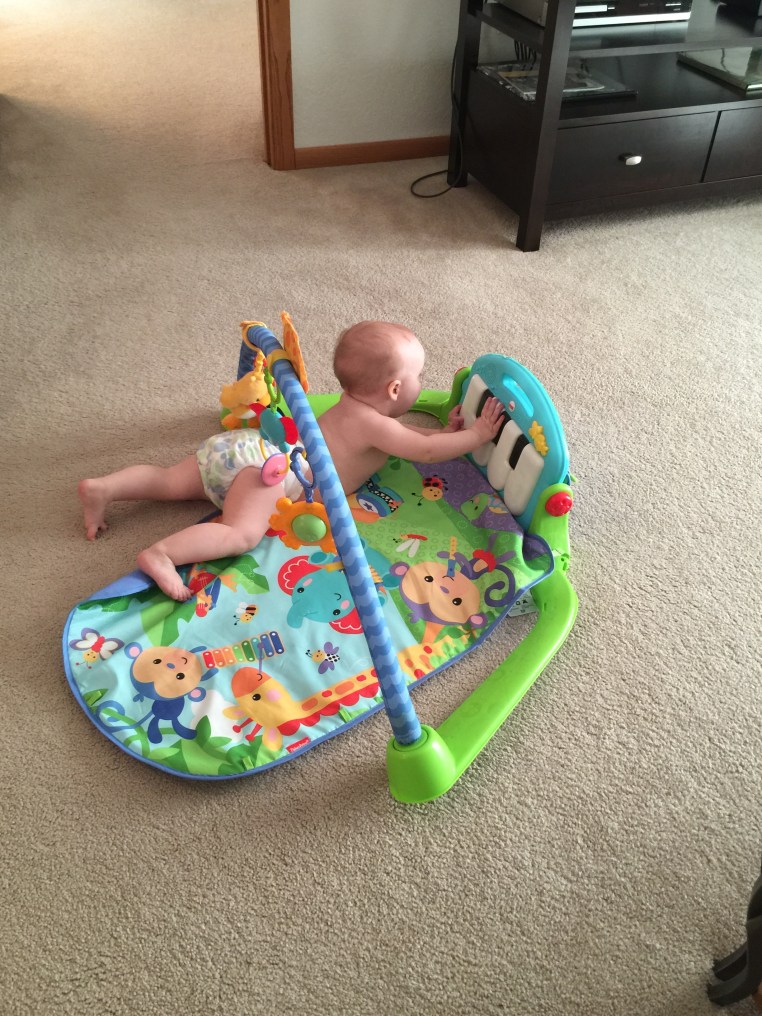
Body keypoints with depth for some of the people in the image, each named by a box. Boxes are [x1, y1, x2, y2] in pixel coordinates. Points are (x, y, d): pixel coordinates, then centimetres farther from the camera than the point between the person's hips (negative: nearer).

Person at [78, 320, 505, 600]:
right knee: (242, 533, -28)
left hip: (249, 446, 10)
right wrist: (477, 435, -1)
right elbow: (425, 451, -11)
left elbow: (403, 431, 35)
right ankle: (161, 555, -43)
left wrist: (444, 430, 25)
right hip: (266, 462, -10)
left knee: (170, 481, 14)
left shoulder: (354, 406, 22)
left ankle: (102, 487, 7)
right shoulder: (373, 423, -6)